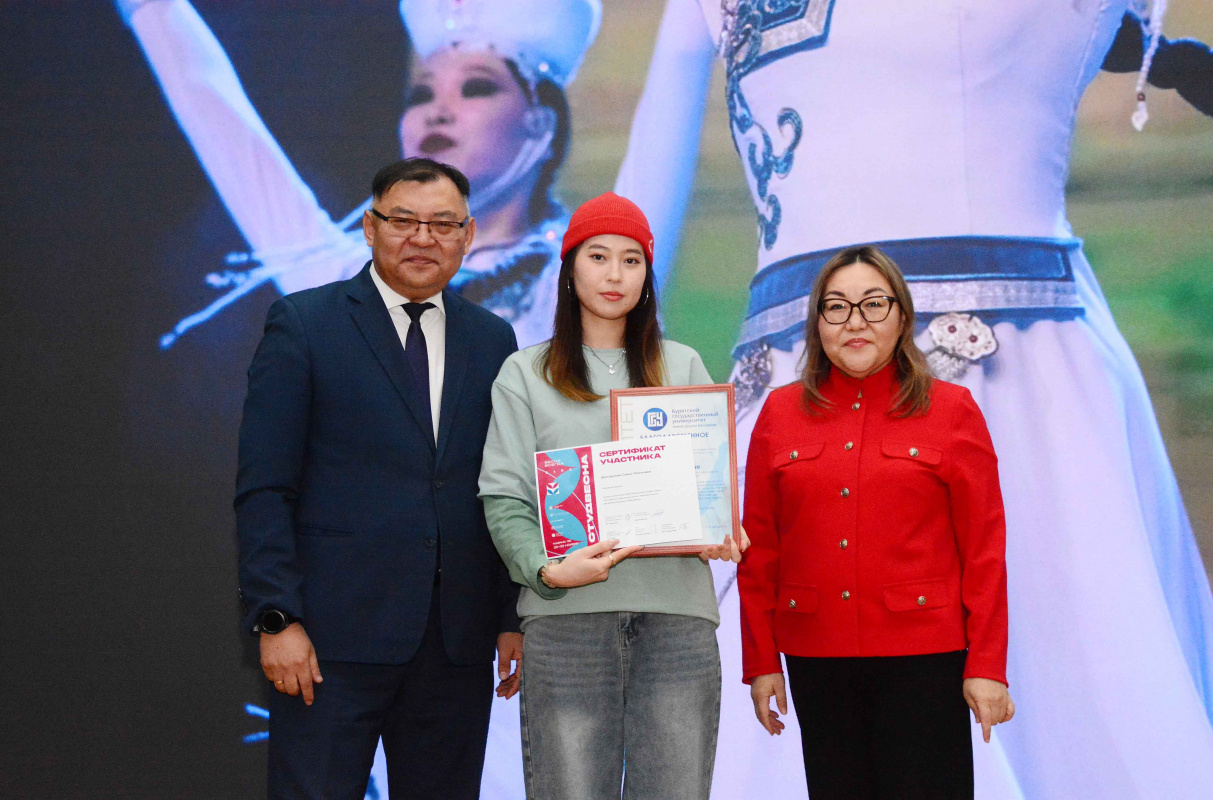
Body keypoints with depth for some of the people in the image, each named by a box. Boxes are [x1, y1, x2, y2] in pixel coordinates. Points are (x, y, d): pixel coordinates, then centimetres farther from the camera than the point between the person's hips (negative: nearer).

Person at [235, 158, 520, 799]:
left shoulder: (492, 340, 13)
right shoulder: (303, 324, 1)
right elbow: (263, 490, -3)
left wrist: (515, 619, 6)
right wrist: (277, 619, -11)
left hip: (458, 644, 4)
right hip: (336, 637, -4)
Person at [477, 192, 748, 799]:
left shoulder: (682, 367, 19)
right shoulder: (525, 373, 12)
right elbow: (504, 499, 3)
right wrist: (548, 568, -15)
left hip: (675, 614, 2)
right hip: (567, 616, -2)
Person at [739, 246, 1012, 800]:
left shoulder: (952, 411, 3)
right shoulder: (780, 413, 8)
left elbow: (984, 548, 0)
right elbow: (759, 549, 9)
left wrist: (987, 667, -5)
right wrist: (761, 662, 5)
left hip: (924, 657, -2)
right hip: (816, 659, 3)